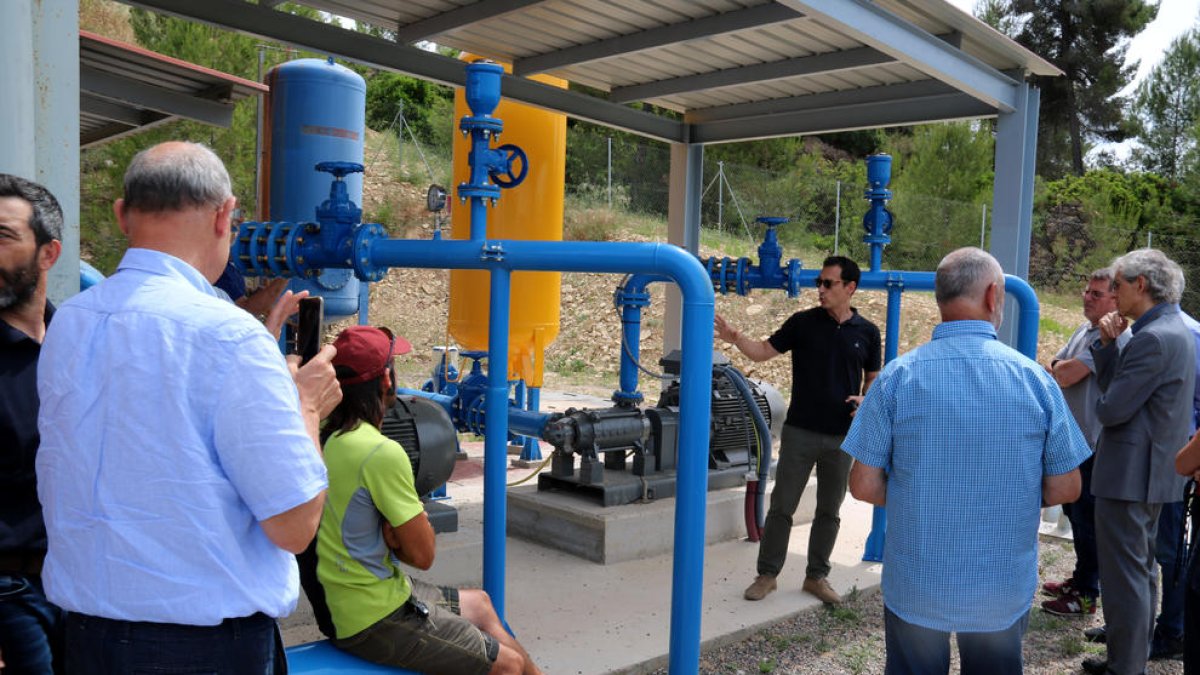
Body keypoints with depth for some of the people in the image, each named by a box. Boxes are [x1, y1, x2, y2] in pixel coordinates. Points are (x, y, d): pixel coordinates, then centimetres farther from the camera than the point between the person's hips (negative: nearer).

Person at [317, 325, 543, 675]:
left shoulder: (326, 436, -1)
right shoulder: (382, 453, -27)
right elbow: (423, 554, -19)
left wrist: (399, 529, -6)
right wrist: (418, 516, -2)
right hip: (374, 619, -9)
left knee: (479, 604, 26)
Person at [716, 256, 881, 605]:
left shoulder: (867, 332, 2)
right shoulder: (803, 323, -2)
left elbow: (873, 377, 13)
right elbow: (764, 350, -4)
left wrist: (865, 399, -8)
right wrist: (735, 337, -22)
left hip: (842, 436, 2)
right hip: (800, 431, -1)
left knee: (829, 511, 12)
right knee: (781, 506, 3)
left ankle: (817, 576, 26)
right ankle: (767, 573, 16)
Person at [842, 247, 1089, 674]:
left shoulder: (898, 376, -13)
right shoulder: (1036, 379, -10)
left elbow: (864, 486, -11)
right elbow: (1065, 489, -4)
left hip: (915, 588, -1)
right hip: (1005, 591, 1)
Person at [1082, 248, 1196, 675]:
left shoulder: (1153, 339, -21)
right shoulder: (1175, 330, 12)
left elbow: (1111, 408, -21)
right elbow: (1116, 385, 10)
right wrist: (1108, 344, -2)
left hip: (1128, 474, -11)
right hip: (1153, 469, 11)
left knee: (1124, 576, -1)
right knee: (1141, 571, 20)